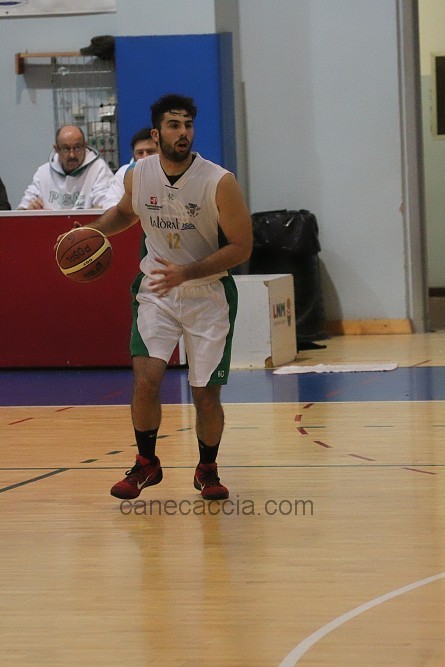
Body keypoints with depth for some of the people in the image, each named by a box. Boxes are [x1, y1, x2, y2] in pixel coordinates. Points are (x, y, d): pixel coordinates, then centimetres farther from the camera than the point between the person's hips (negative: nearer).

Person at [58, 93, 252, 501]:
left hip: (208, 294, -2)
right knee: (145, 379, -14)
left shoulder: (219, 182, -18)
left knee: (206, 394, 1)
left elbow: (241, 247, -16)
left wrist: (186, 273, -26)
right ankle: (146, 464, 8)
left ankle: (207, 471, 26)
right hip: (156, 290, 2)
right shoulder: (138, 176, -6)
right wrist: (93, 232, -1)